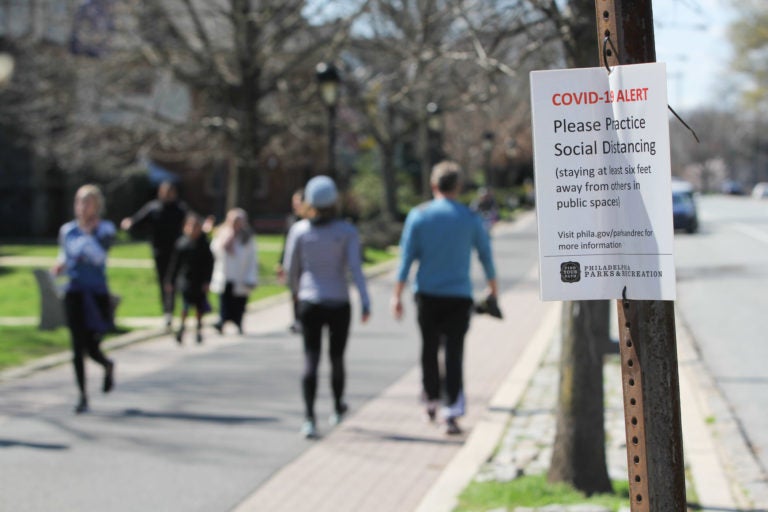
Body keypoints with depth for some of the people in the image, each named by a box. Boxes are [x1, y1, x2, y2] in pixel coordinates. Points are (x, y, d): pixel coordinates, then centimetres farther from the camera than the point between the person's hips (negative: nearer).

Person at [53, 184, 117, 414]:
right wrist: (60, 266, -1)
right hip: (75, 292, 2)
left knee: (92, 348, -2)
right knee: (78, 347, -4)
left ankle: (108, 366, 34)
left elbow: (99, 256, -17)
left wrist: (88, 234, -24)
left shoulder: (105, 229, -3)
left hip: (97, 294, -2)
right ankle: (83, 396, 6)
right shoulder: (67, 230, 6)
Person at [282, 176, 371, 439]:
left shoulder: (299, 230, -3)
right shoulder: (347, 231, -7)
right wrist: (365, 303, -17)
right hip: (339, 303, 0)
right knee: (337, 358, 16)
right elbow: (355, 267, -16)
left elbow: (290, 268, 4)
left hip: (309, 302, 1)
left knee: (311, 360, -2)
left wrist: (296, 289, 24)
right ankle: (337, 409, 35)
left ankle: (309, 418, -16)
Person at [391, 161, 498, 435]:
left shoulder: (418, 216, -2)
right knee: (454, 353, -2)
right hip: (459, 296, -1)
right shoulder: (471, 218, -1)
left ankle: (431, 401, 29)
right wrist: (493, 286, 24)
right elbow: (485, 255, 8)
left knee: (429, 349, 16)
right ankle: (452, 412, -11)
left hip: (427, 295, 1)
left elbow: (406, 257, -3)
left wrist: (397, 294, -1)